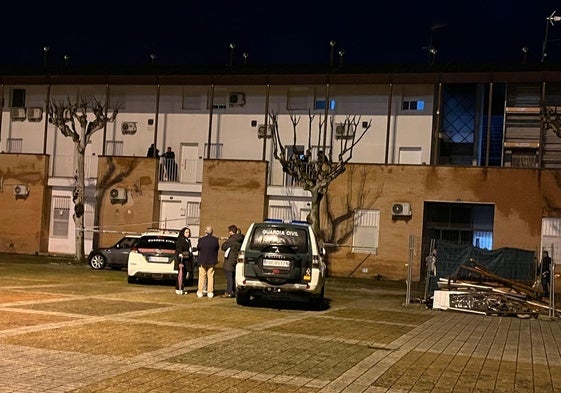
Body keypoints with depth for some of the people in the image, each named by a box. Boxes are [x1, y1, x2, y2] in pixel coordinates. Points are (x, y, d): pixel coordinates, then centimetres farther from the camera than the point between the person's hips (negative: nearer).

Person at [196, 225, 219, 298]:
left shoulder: (201, 240, -15)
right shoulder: (215, 240, -11)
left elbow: (198, 248, -1)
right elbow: (217, 248, 1)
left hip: (202, 261, -1)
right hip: (212, 261, 1)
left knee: (202, 276, 9)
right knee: (210, 277, 9)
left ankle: (200, 292, 10)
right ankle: (210, 292, 9)